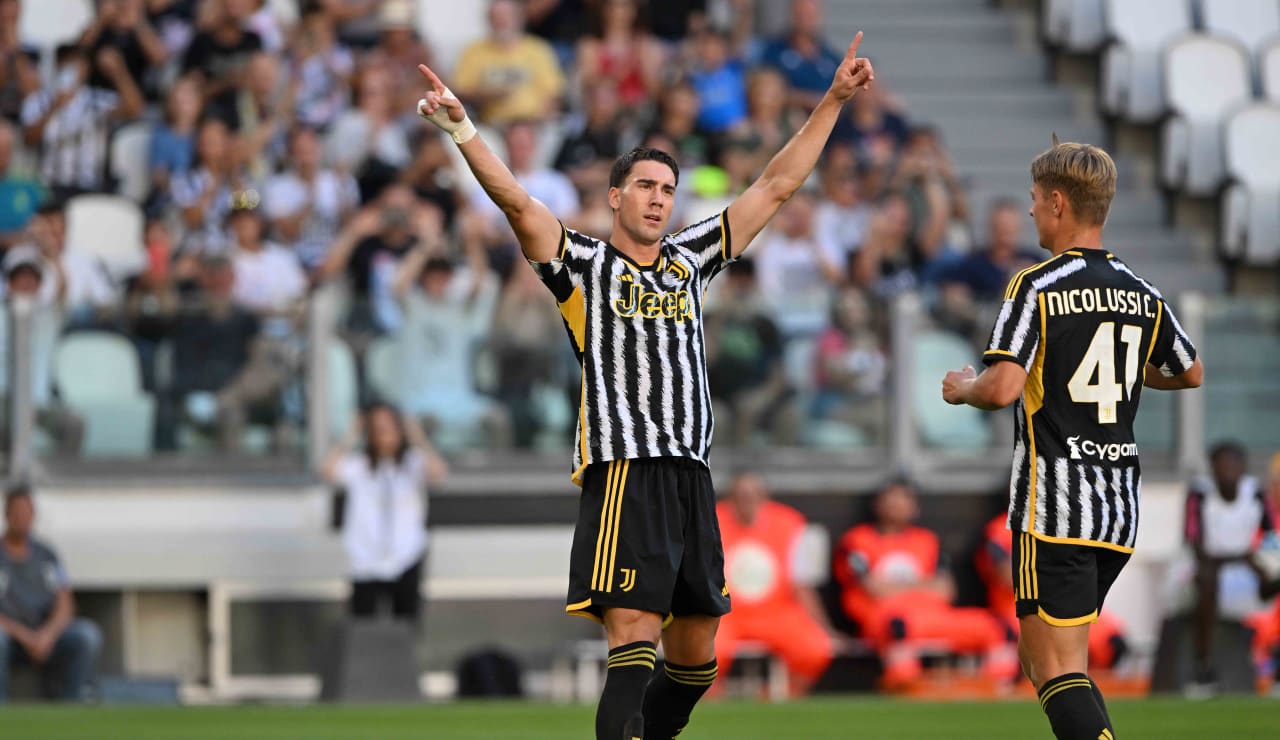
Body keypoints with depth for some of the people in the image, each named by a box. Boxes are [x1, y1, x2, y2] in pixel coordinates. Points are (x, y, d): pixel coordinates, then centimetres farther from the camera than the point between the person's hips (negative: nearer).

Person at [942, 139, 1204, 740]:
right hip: (1121, 506, 7)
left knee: (1058, 672, -8)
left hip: (1054, 508, -7)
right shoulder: (1142, 294, 9)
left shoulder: (1036, 286, -11)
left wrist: (962, 389, 0)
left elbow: (1002, 389, -21)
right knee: (1038, 659, 19)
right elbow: (1190, 373, 24)